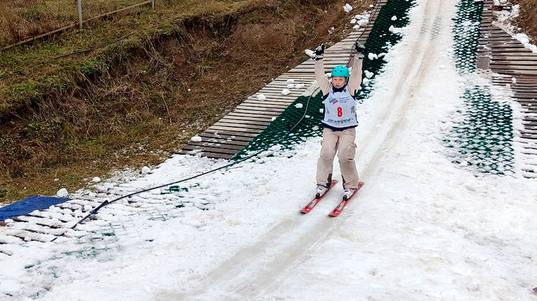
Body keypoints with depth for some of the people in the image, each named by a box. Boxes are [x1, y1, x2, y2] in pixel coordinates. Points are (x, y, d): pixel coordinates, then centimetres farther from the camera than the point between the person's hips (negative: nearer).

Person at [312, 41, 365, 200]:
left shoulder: (350, 88, -1)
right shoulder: (327, 88, 1)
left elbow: (356, 74, -11)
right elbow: (319, 75, -8)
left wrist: (358, 57, -20)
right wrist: (319, 58, -18)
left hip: (348, 129, -1)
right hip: (329, 129, 1)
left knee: (345, 156, -13)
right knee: (326, 154, -14)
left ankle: (351, 185, 4)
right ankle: (323, 182, 4)